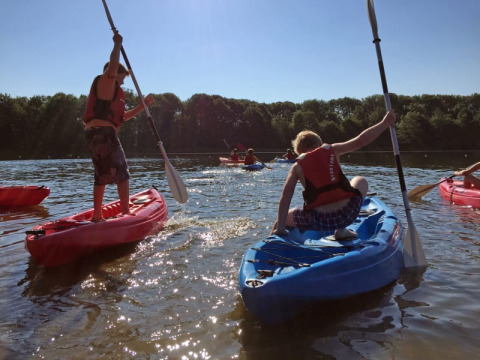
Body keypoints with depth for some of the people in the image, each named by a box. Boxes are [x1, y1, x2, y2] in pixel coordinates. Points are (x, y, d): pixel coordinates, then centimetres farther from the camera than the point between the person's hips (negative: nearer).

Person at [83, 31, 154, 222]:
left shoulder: (112, 92, 29)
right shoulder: (105, 81, 3)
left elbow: (123, 116, 28)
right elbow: (113, 64, -18)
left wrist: (143, 105, 25)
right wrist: (118, 44, -6)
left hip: (93, 134, 10)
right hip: (104, 133, -10)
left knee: (102, 176, 14)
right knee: (121, 174, -5)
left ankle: (97, 215, 17)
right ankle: (126, 213, -5)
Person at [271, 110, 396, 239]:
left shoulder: (297, 167, 6)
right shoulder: (332, 150, 8)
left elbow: (285, 198, -2)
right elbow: (360, 140, 3)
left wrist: (280, 227, -1)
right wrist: (385, 122, 15)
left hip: (318, 221, 0)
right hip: (348, 214, 0)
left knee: (284, 218, 28)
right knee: (360, 181, 32)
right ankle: (341, 230, 19)